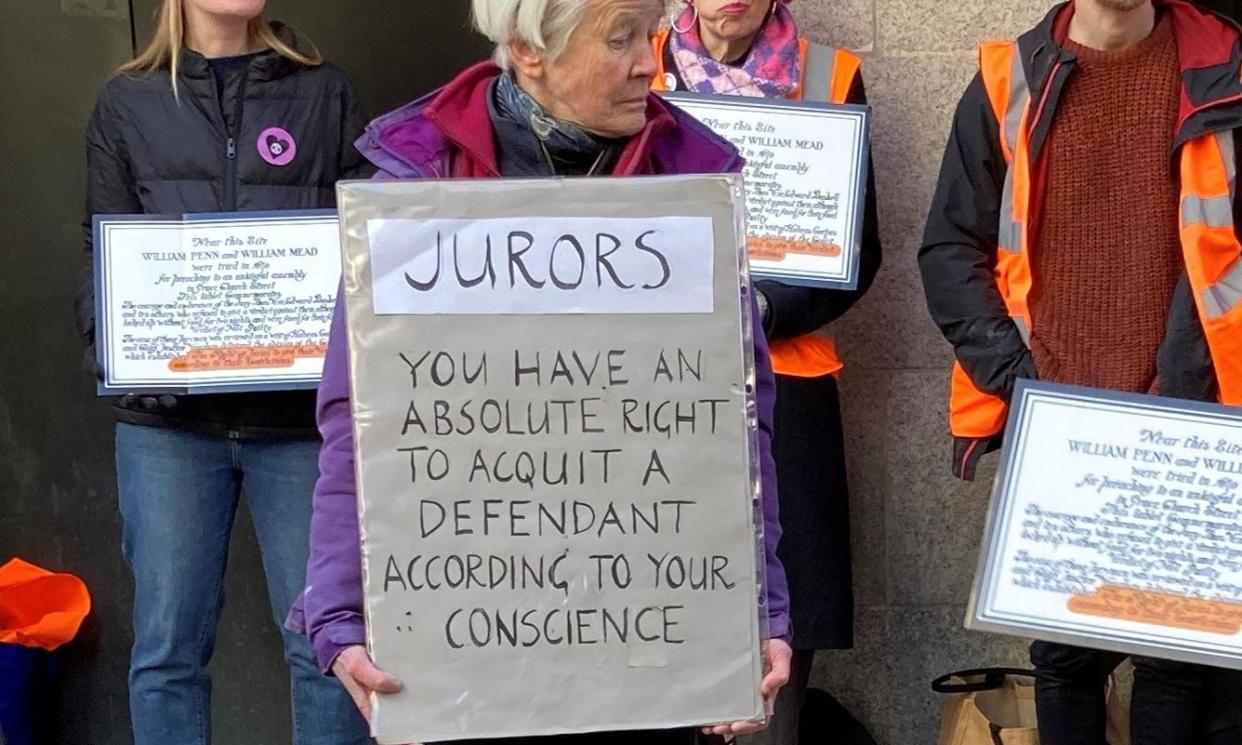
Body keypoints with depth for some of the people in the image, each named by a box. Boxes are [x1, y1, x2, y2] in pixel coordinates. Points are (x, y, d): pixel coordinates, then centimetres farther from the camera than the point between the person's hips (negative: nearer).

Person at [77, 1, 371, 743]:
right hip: (168, 415, 0)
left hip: (304, 411, 0)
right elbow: (105, 256, 9)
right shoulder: (128, 104, 11)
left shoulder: (324, 94, 10)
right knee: (168, 647, 3)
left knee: (327, 640, 1)